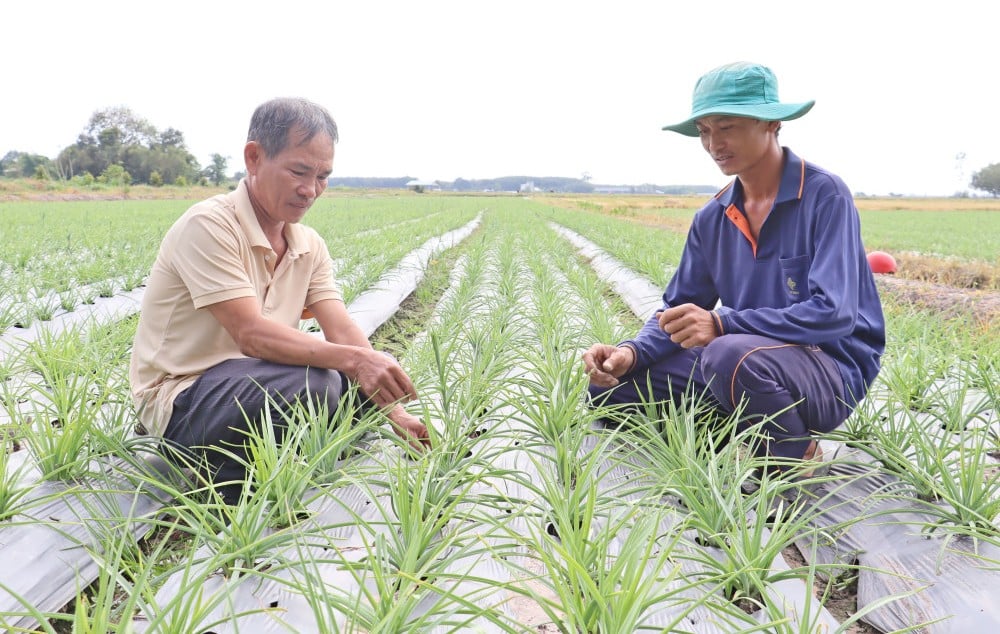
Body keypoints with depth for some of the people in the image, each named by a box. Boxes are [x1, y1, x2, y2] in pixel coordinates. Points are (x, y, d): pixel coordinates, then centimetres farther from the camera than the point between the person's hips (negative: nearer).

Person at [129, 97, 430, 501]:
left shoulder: (309, 246, 2)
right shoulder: (209, 226, -20)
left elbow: (343, 333, -7)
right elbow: (251, 334, -29)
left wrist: (395, 412, -18)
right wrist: (351, 359, -39)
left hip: (255, 383, 8)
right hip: (177, 400, -7)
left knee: (371, 374, -4)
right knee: (311, 384, -33)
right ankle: (228, 482, -8)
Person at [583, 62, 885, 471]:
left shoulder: (824, 195, -12)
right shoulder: (712, 218, 6)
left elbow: (834, 313, -22)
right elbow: (679, 310, 8)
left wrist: (722, 324, -32)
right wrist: (632, 353, -13)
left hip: (831, 369, -6)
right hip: (747, 356, 6)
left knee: (731, 355, -39)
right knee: (610, 383, -6)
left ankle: (794, 453, -9)